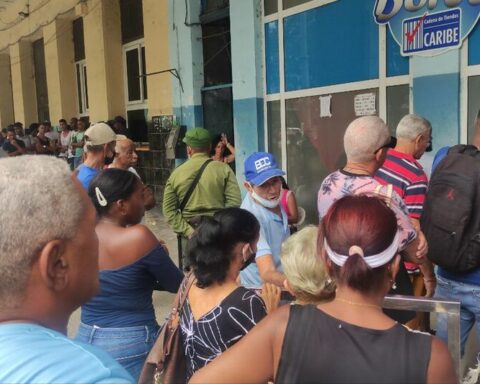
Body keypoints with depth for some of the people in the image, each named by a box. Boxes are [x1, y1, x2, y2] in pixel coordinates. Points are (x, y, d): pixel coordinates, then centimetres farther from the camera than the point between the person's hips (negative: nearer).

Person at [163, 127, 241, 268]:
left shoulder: (176, 173, 1)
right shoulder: (223, 169, -4)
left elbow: (169, 210, -3)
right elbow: (234, 202, -13)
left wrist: (188, 231, -6)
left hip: (190, 233, 1)